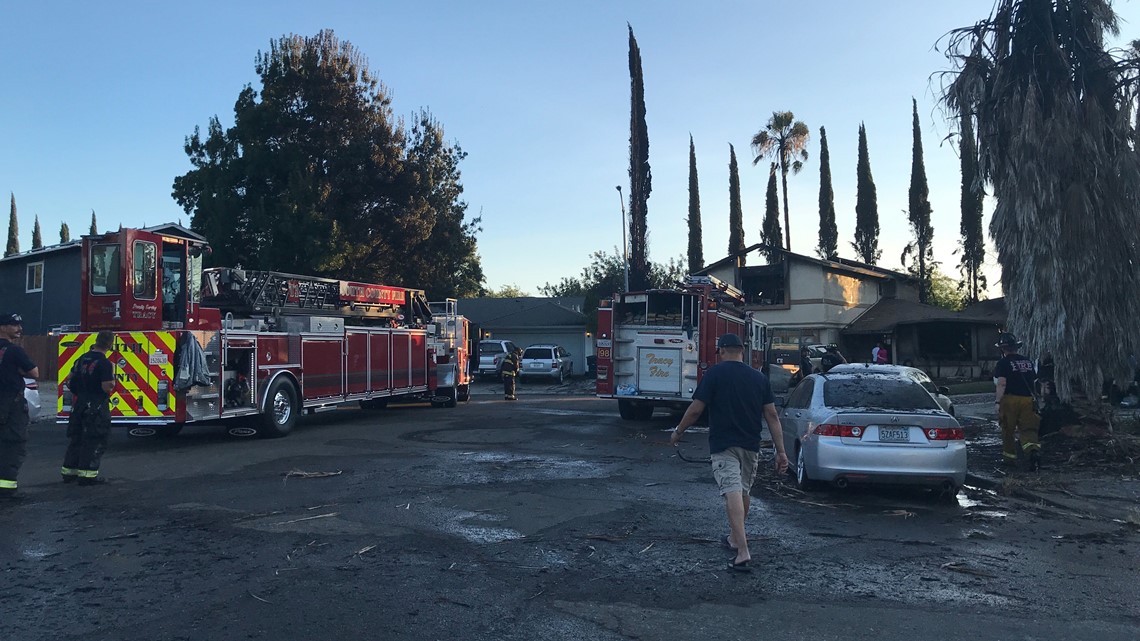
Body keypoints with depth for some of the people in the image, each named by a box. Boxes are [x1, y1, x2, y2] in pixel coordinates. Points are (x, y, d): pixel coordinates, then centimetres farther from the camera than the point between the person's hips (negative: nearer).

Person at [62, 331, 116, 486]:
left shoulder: (82, 359, 7)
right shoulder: (105, 363, -17)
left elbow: (70, 382, 13)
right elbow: (107, 387, -22)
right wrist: (112, 379, -3)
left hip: (79, 405, 8)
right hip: (96, 407, -7)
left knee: (75, 437, 17)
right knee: (94, 441, -1)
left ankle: (68, 471, 25)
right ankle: (87, 474, -1)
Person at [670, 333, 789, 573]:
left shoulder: (715, 373, -7)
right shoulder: (759, 378, 7)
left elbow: (695, 409, -9)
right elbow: (771, 416, 4)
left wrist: (678, 432, 5)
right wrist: (780, 451, 6)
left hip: (723, 445, -5)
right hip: (751, 445, 5)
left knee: (733, 492, -12)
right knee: (743, 491, 20)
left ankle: (742, 551, -22)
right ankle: (734, 538, 38)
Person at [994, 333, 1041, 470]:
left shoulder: (1003, 363, -5)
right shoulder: (1028, 362, 14)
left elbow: (1002, 383, -14)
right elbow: (1034, 382, 18)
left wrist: (998, 401, -14)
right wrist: (1034, 397, 28)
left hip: (1010, 399, -4)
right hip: (1027, 399, 5)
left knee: (1008, 430, 9)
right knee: (1028, 429, 3)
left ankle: (1010, 457, 17)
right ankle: (1033, 450, -22)